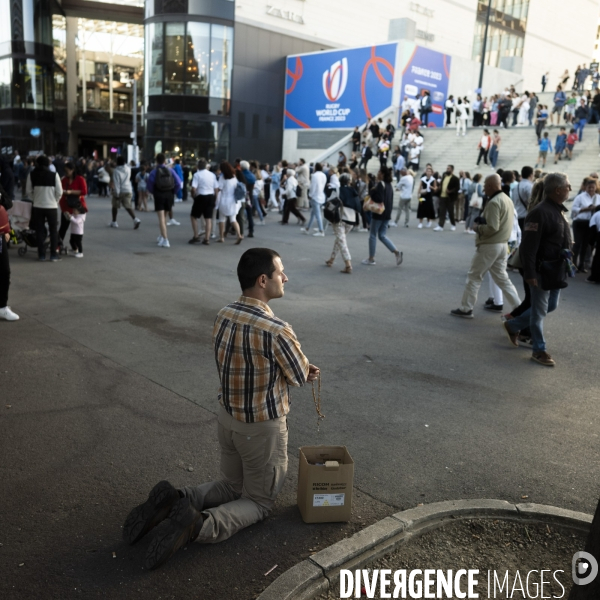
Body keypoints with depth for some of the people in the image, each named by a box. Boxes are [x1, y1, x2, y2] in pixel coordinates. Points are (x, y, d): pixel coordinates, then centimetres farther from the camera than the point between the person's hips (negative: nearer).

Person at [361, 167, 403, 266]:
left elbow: (379, 198, -23)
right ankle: (397, 252, -2)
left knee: (373, 235, 4)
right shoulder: (389, 185, 12)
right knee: (382, 235, 13)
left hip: (378, 213, -8)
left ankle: (371, 258, 11)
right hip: (387, 214, 8)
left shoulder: (381, 184, -14)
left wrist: (372, 191, -8)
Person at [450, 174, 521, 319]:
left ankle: (466, 309, 9)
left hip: (489, 246, -9)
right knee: (502, 278, 15)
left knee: (474, 277, 2)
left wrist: (477, 227, -9)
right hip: (502, 244, 9)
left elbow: (492, 228, -25)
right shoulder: (507, 199, 13)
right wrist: (482, 221, 8)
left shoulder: (494, 202, -18)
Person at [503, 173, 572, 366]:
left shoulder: (559, 210, 10)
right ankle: (539, 350, 16)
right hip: (542, 271, -9)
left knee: (551, 306, 19)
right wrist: (530, 273, -24)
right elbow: (528, 246, -23)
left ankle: (513, 325, 33)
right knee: (540, 310, 3)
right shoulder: (540, 212, -20)